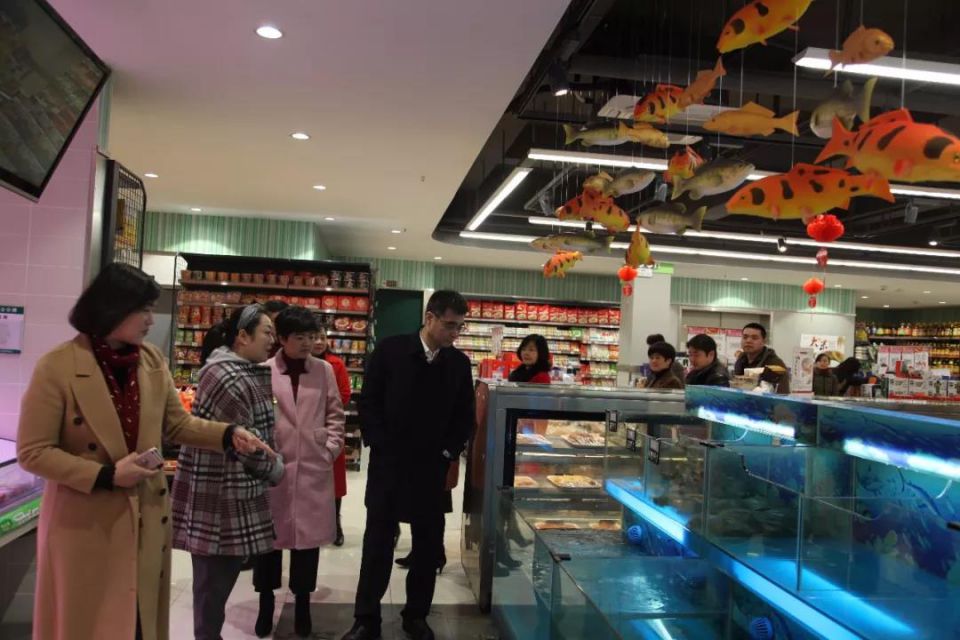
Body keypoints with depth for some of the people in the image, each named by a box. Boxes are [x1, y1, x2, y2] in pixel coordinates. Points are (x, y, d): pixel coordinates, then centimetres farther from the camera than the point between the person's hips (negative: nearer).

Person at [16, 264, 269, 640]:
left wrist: (229, 434, -9)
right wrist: (106, 476, -20)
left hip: (146, 517, 5)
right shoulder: (57, 367, -15)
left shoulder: (152, 360, 1)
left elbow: (177, 424, 6)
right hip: (83, 522, -5)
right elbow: (32, 453, -13)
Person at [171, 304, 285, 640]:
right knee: (215, 578, 3)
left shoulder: (245, 372, 12)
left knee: (223, 574, 18)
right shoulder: (228, 378, -19)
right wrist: (276, 469, -5)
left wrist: (271, 464, 11)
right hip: (219, 497, -10)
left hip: (232, 492, 10)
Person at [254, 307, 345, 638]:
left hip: (313, 467, 1)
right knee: (268, 534, 9)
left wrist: (331, 448, 2)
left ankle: (302, 604, 24)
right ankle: (266, 603, 28)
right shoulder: (264, 371, -4)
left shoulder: (324, 370, 3)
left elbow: (335, 414, 9)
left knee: (308, 535, 9)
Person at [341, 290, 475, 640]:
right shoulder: (390, 350, -5)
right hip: (387, 464, -2)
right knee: (378, 541, 7)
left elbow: (465, 417, 7)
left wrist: (448, 455, -2)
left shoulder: (459, 363, 1)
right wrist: (380, 447, -8)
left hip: (432, 468, 2)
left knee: (428, 543, 10)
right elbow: (368, 403, -3)